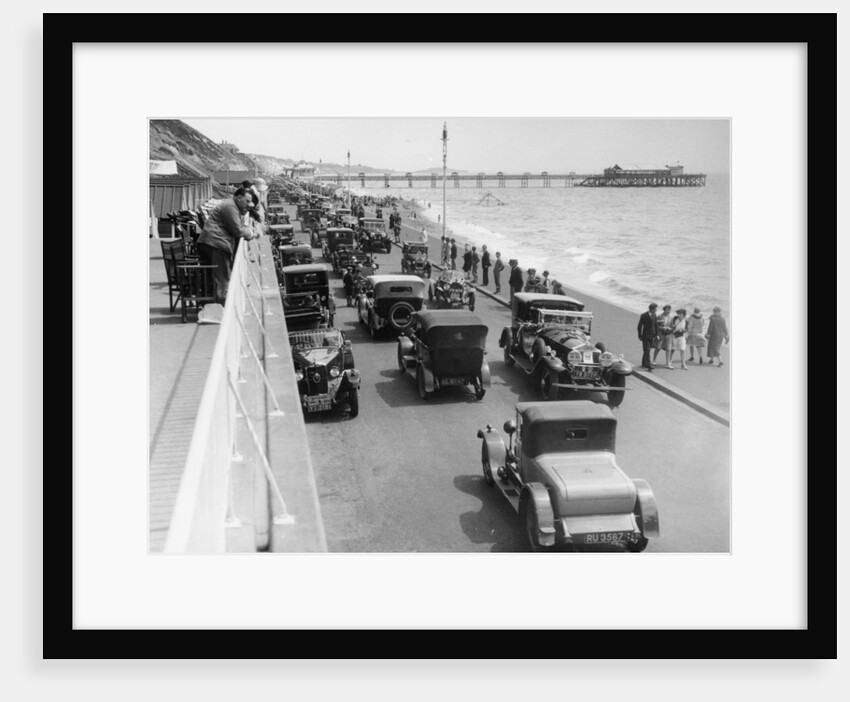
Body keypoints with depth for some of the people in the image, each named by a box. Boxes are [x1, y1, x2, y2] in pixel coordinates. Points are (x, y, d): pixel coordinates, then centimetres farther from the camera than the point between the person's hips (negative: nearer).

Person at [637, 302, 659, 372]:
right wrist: (640, 336, -6)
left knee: (647, 350, 15)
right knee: (647, 351, -6)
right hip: (646, 336, -5)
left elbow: (656, 325, 12)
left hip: (652, 336, 5)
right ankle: (649, 367, -7)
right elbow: (639, 326, -7)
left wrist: (657, 334, 9)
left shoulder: (654, 315, 3)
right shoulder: (644, 316, -14)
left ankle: (644, 363, 30)